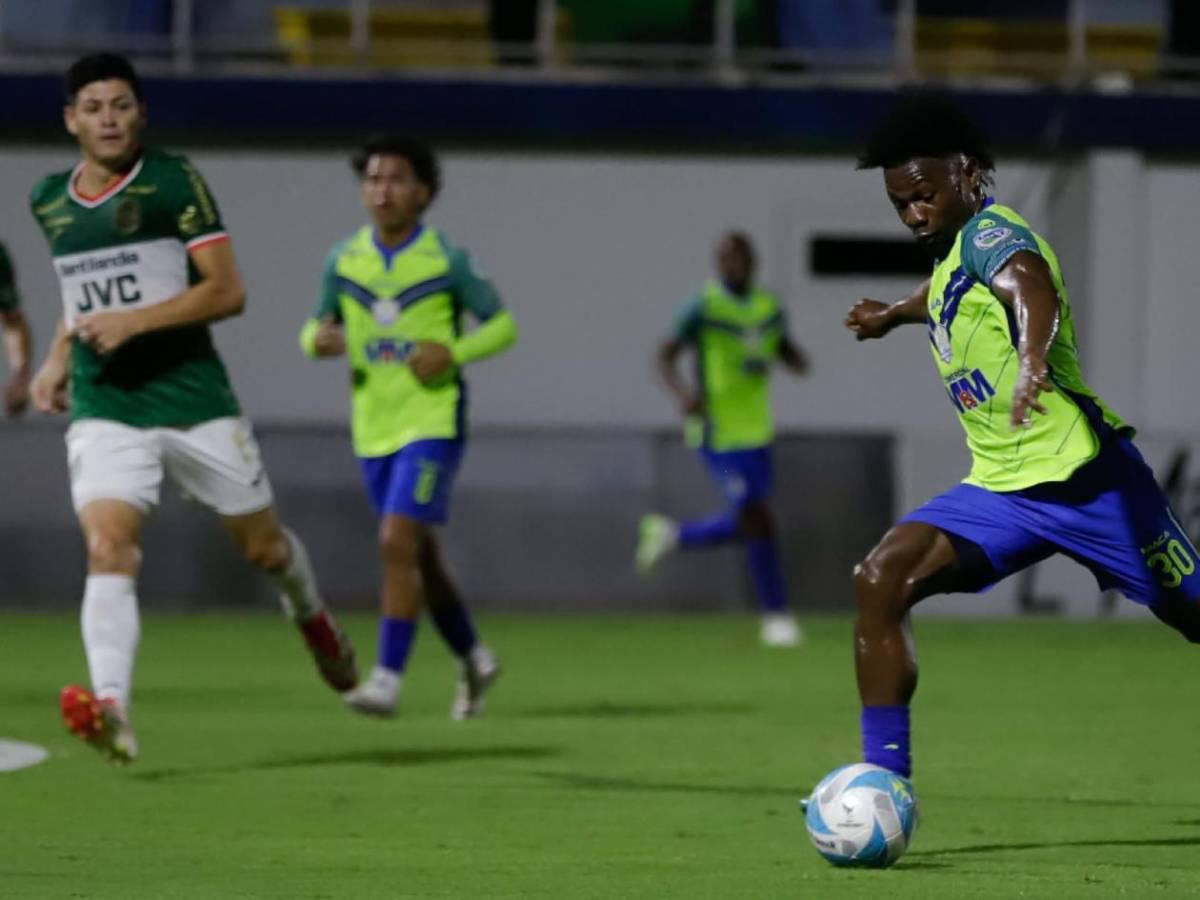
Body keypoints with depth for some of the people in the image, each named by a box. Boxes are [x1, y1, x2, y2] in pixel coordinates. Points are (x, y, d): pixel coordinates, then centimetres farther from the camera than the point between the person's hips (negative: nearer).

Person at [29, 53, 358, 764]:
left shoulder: (175, 183, -7)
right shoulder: (49, 202, 9)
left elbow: (228, 291, -12)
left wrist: (133, 320, -20)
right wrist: (59, 357, 14)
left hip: (195, 398, -2)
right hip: (103, 410, 2)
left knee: (264, 546, 11)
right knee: (108, 547, -21)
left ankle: (312, 617, 46)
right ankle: (111, 706, -34)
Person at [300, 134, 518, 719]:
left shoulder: (449, 260, -7)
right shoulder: (343, 261, 4)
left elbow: (503, 324, 1)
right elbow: (317, 327, 13)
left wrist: (454, 352, -17)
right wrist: (319, 340, -12)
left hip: (432, 423, -5)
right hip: (373, 430, 5)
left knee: (398, 543, -18)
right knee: (421, 556, 13)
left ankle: (388, 678, -17)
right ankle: (474, 660, 33)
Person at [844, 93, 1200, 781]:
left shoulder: (989, 231, -11)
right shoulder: (952, 252, 15)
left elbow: (1032, 289, -36)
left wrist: (1031, 360, -56)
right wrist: (896, 313, 61)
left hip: (1084, 477, -8)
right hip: (999, 490, 8)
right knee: (881, 579, -10)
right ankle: (885, 778, -13)